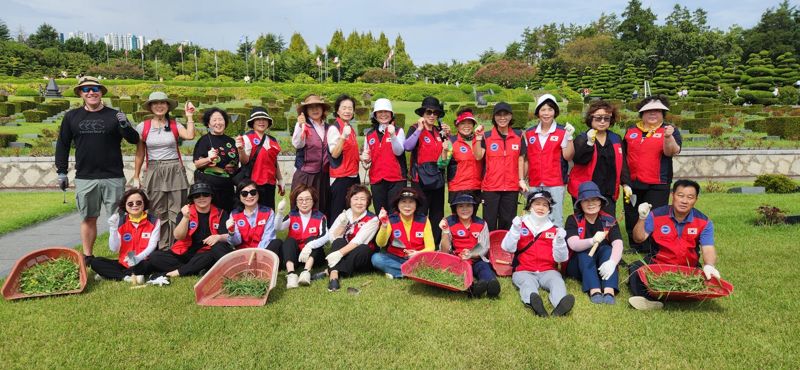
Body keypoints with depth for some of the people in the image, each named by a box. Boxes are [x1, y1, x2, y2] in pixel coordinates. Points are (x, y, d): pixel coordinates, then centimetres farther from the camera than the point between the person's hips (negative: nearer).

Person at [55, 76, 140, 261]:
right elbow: (62, 145, 13)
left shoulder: (114, 115, 3)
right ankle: (87, 256, 20)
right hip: (84, 178, 2)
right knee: (88, 218, 9)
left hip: (113, 178, -2)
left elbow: (134, 140, -1)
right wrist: (61, 171, 8)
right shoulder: (71, 116, 8)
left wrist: (125, 126, -20)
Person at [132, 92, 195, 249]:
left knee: (176, 212, 1)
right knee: (158, 214, 4)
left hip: (175, 172, 0)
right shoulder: (143, 127, 4)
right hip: (154, 173, 0)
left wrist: (189, 116, -12)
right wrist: (136, 177, 6)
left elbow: (190, 135, -17)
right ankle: (161, 248, 12)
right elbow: (140, 154, 7)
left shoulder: (175, 125, 3)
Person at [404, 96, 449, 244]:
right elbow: (407, 147, -22)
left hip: (437, 177, 6)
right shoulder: (415, 129, -2)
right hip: (421, 178, -6)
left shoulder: (439, 131, 13)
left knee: (437, 214, 11)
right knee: (420, 215, -5)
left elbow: (444, 157, 19)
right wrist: (419, 129, -19)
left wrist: (447, 136, 6)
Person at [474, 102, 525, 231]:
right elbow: (478, 156, -9)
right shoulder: (487, 137, 1)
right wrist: (478, 138, -19)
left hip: (511, 186, 1)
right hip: (490, 186, -1)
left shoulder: (518, 136, 6)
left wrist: (521, 179, 2)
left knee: (508, 222, 9)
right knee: (489, 222, 2)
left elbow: (520, 159, 8)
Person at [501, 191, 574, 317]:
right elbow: (507, 248, -1)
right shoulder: (520, 225, 12)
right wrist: (515, 229, -15)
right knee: (528, 283, -33)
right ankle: (532, 302, -64)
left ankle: (560, 304, -59)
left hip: (548, 271, 2)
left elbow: (560, 258, 6)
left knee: (557, 281, -29)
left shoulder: (555, 230, 14)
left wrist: (559, 241, -12)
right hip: (524, 271, -1)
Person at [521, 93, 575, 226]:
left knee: (555, 219, -3)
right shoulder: (529, 133, 9)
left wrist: (569, 137, -17)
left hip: (555, 184, -3)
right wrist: (522, 179, 8)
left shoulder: (562, 132, -1)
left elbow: (568, 157, -7)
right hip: (534, 184, 4)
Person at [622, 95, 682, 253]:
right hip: (632, 183, 4)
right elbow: (622, 154, 19)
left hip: (657, 185, -4)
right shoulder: (630, 131, 11)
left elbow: (672, 152, -16)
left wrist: (668, 137, -34)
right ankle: (635, 249, 28)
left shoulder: (670, 131, 1)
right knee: (632, 218, 13)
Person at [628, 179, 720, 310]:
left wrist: (709, 266, -38)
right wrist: (642, 218, -27)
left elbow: (708, 249, -16)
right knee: (637, 270, -28)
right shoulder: (657, 215, -7)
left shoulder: (704, 222, -5)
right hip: (657, 265, -1)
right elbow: (639, 238, -10)